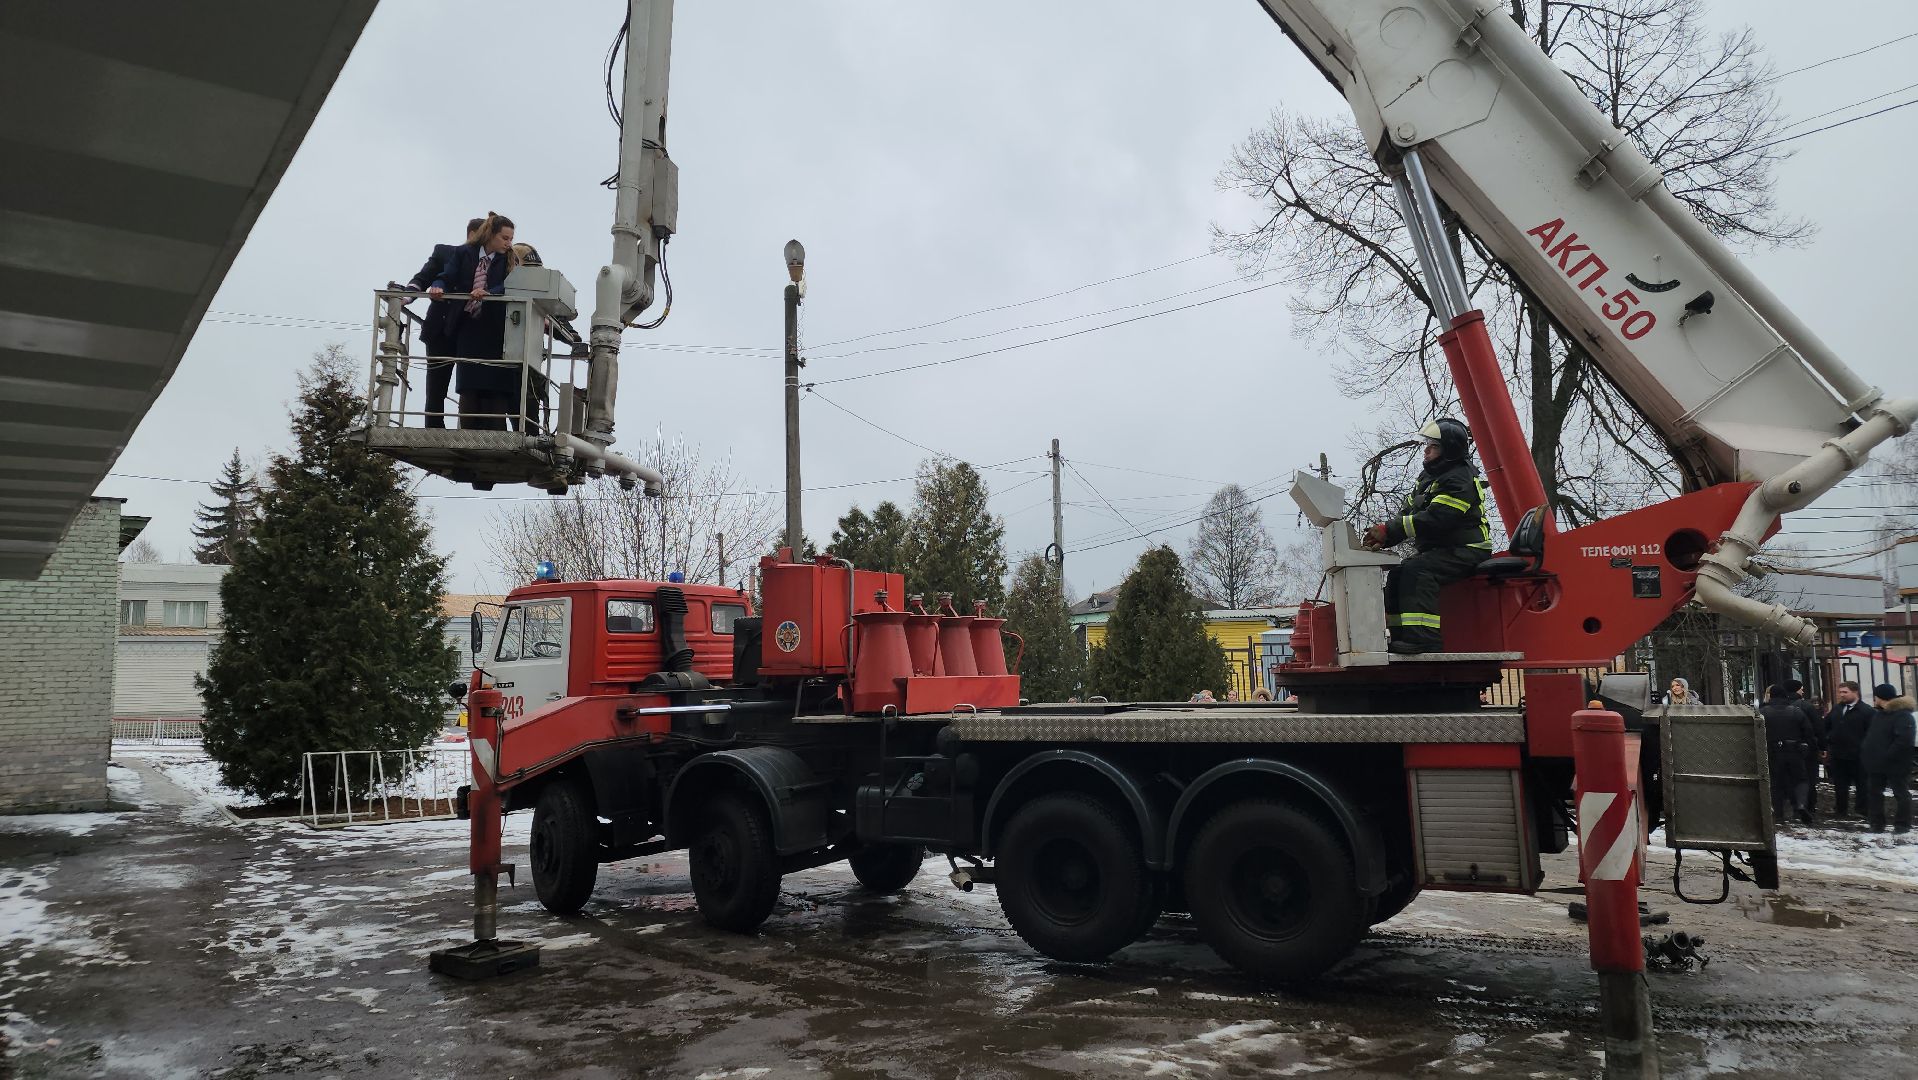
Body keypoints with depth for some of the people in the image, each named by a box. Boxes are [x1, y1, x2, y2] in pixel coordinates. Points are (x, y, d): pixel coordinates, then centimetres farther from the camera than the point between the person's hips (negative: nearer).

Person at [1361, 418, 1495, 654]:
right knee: (1397, 574, 1)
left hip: (1465, 550, -10)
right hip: (1440, 550, 10)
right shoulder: (1428, 477, 15)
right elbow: (1408, 514, 11)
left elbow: (1434, 519, -28)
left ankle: (1423, 638, -36)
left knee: (1417, 571, -29)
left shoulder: (1459, 480, -17)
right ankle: (1399, 638, 2)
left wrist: (1388, 531, -29)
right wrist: (1384, 537, -7)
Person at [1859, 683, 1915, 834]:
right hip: (1876, 764, 9)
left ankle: (1902, 824, 12)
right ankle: (1876, 823, 17)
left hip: (1895, 765, -9)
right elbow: (1870, 736, 22)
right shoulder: (1878, 714, 13)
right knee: (1874, 793, 10)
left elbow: (1905, 740, -25)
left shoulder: (1903, 715, -16)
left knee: (1901, 794, 4)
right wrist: (1865, 752, 8)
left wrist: (1887, 756, -24)